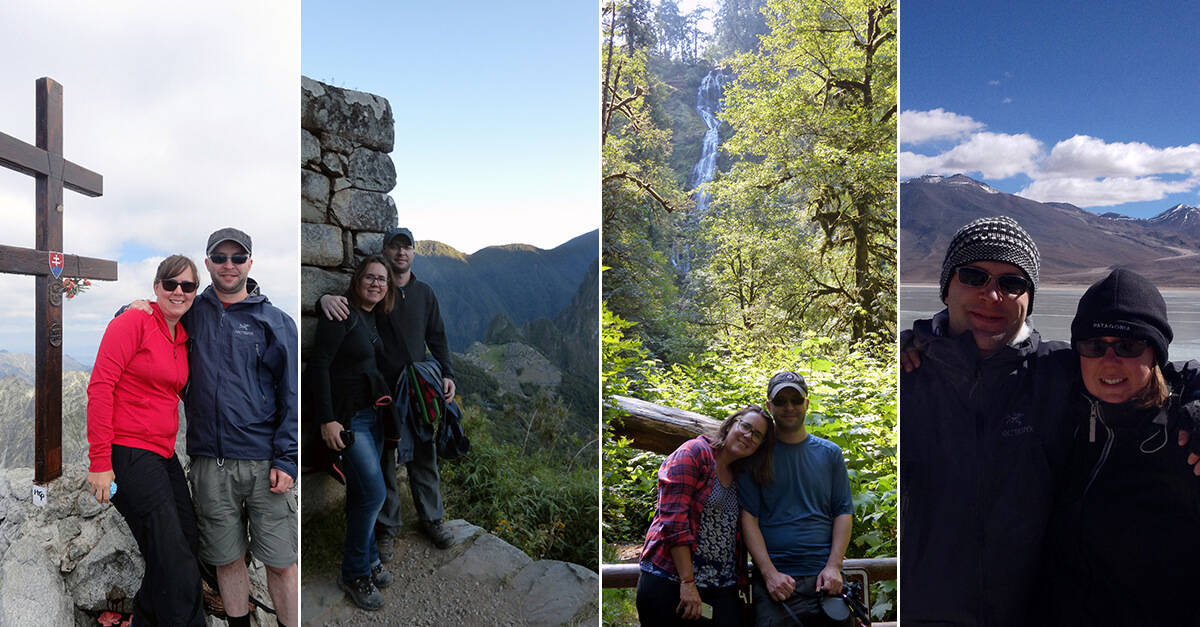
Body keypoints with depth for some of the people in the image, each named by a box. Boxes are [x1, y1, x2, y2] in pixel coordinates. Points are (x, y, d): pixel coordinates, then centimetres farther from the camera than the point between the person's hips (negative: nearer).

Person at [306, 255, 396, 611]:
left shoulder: (374, 318, 11)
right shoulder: (342, 313, -13)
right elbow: (318, 365, -17)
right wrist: (327, 420, -20)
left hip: (373, 414, 8)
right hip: (347, 418, -8)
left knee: (361, 493, 15)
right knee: (374, 492, -10)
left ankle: (367, 561, 28)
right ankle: (354, 573, 7)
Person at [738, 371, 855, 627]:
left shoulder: (830, 453, 10)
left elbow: (844, 512, 7)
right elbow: (748, 517, -3)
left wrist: (833, 566, -5)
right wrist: (769, 572, -12)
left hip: (824, 577, 2)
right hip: (774, 578, -2)